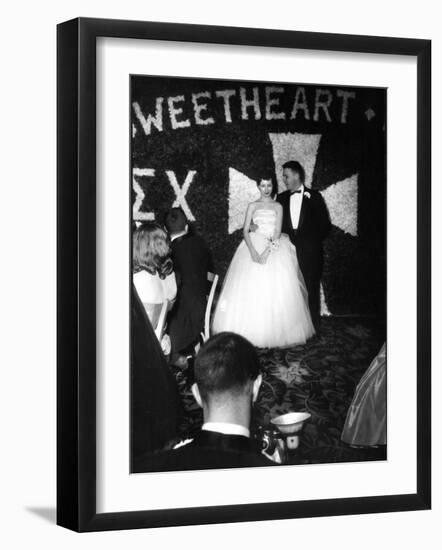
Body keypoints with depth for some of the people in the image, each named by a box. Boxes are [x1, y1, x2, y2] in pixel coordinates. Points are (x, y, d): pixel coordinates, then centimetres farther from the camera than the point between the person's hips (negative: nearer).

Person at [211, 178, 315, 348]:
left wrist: (268, 250, -18)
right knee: (251, 290, -7)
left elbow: (278, 231, -2)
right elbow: (245, 231, 2)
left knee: (275, 291, -7)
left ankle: (275, 332, -2)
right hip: (254, 246, 1)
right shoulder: (253, 206, 9)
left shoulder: (278, 207, 7)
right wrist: (252, 250, -14)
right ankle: (252, 332, -3)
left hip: (274, 248, 0)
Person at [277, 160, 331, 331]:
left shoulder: (314, 197, 3)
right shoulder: (281, 198, 12)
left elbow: (324, 224, 3)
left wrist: (313, 241, -2)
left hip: (309, 252, -2)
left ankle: (312, 328, 7)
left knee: (310, 290, 0)